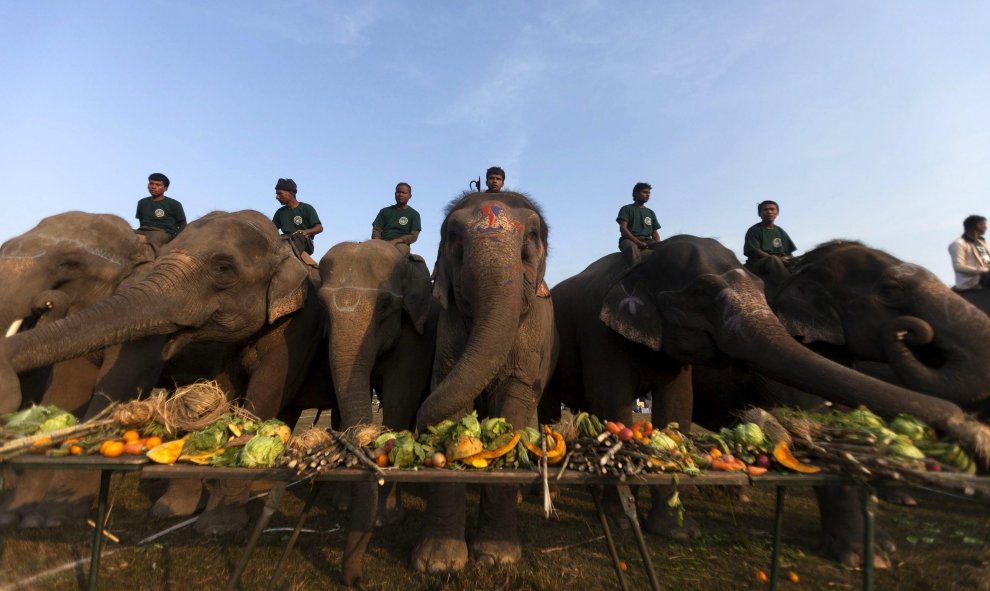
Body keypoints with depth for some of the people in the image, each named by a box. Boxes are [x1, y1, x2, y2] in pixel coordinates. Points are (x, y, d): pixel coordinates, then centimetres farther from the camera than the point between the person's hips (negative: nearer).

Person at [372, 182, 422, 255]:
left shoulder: (414, 214, 15)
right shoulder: (385, 211, 24)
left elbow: (414, 236, 2)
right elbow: (376, 230, 15)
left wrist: (395, 241, -13)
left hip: (401, 244, -3)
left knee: (400, 248, -40)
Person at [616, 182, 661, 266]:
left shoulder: (650, 212, 26)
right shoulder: (626, 209, 10)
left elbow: (655, 233, 20)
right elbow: (623, 228, -5)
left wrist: (659, 245, -4)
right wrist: (637, 241, -18)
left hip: (647, 241, 5)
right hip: (629, 240, -5)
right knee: (632, 247, -41)